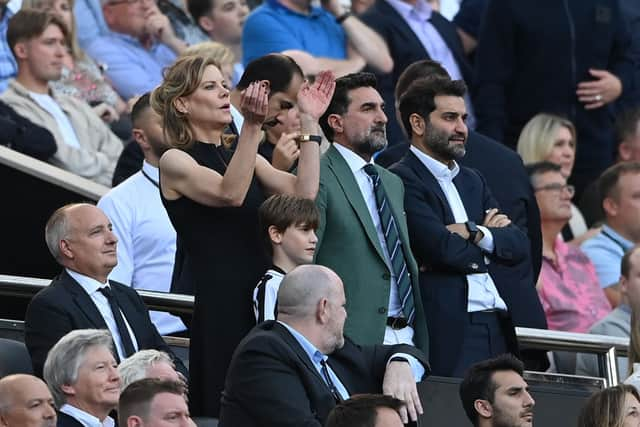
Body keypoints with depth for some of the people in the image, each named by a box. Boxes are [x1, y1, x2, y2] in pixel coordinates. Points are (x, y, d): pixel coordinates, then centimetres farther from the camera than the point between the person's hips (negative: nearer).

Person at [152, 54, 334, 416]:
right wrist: (252, 125, -31)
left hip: (264, 296, 6)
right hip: (219, 302, -6)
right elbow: (229, 194, -21)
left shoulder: (242, 156, 17)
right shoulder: (175, 161, -2)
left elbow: (303, 192, 2)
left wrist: (309, 123, -2)